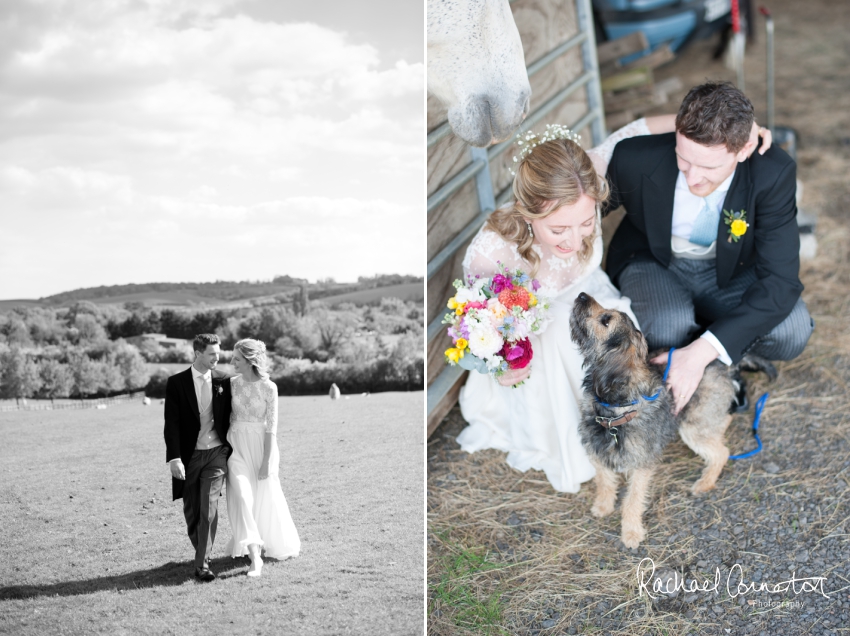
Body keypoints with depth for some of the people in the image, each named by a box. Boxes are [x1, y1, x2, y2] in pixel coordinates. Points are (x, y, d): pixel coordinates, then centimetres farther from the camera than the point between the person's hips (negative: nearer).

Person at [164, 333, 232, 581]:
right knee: (191, 511, 9)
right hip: (189, 455, 0)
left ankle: (202, 563, -8)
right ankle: (202, 550, 31)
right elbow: (171, 423, -7)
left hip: (216, 453, 0)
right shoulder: (176, 383, -4)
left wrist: (232, 451, 10)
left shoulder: (223, 381, 2)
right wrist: (174, 458, -16)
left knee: (209, 508, -11)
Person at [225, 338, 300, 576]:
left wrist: (267, 461, -13)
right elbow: (228, 417, 7)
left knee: (265, 498, 11)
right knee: (242, 495, -14)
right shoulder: (232, 384, 0)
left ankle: (275, 543, 39)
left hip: (261, 444, -2)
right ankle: (255, 556, -16)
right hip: (237, 444, 2)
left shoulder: (269, 388, -10)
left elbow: (271, 426, -11)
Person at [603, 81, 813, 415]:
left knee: (792, 332, -26)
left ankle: (713, 361, 7)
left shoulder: (773, 174, -29)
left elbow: (782, 281, -31)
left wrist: (702, 352, -41)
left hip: (729, 269, 1)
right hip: (653, 263, -1)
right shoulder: (635, 159, -30)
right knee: (670, 326, -36)